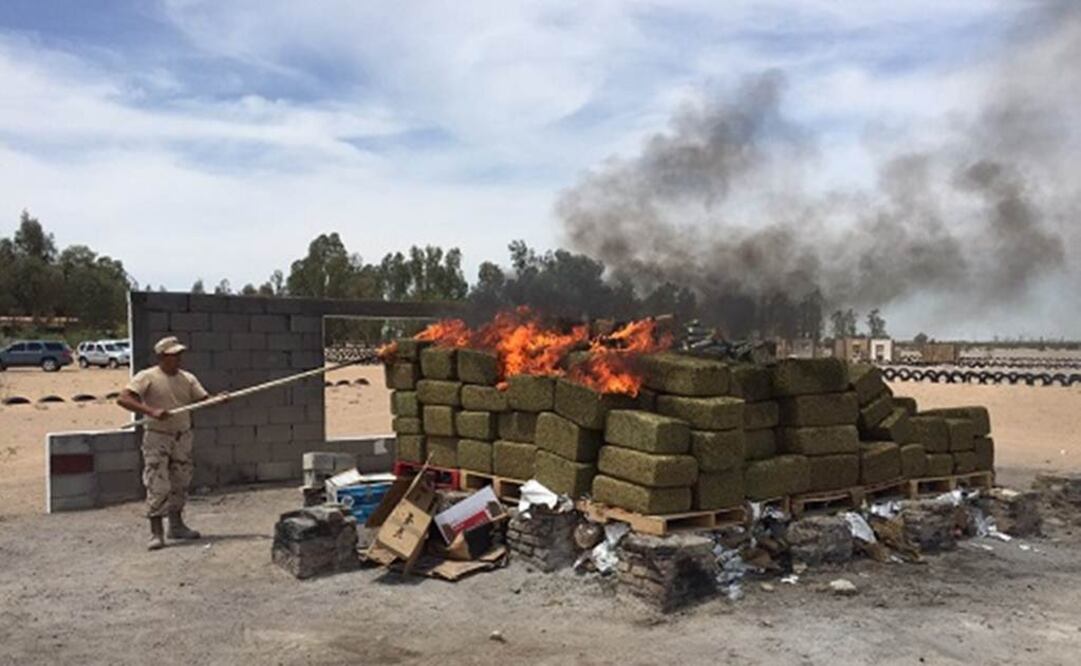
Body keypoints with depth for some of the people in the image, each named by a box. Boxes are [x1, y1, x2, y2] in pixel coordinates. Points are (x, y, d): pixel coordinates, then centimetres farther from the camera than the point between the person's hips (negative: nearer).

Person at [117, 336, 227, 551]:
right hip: (157, 438, -6)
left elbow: (203, 400, 4)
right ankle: (156, 533, -1)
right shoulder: (147, 377, -9)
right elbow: (123, 399, -18)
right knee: (158, 486, -7)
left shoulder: (187, 378, 7)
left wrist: (218, 400, -19)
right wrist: (151, 411, -29)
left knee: (180, 484, 14)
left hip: (183, 437, 6)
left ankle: (176, 525, 28)